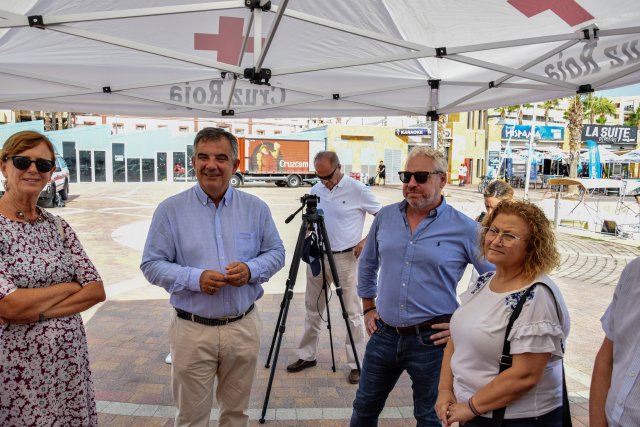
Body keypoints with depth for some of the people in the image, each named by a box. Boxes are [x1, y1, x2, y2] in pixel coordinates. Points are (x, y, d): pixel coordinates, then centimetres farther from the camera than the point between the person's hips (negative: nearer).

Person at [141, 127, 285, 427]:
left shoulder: (256, 208, 1)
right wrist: (195, 278, -21)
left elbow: (276, 252, 6)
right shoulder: (170, 209, -5)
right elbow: (151, 264, -4)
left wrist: (251, 270, -15)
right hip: (192, 330, -2)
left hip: (244, 327, 2)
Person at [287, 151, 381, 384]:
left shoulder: (358, 190, -9)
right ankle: (307, 355, 28)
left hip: (345, 258, -5)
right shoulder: (316, 190, 6)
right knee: (313, 309, 14)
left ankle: (356, 364, 12)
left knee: (352, 313, 1)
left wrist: (366, 241, -14)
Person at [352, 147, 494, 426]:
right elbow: (367, 265, 17)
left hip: (431, 340, -4)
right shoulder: (385, 217, 2)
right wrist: (368, 308, 15)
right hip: (384, 335, 4)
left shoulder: (465, 229, -11)